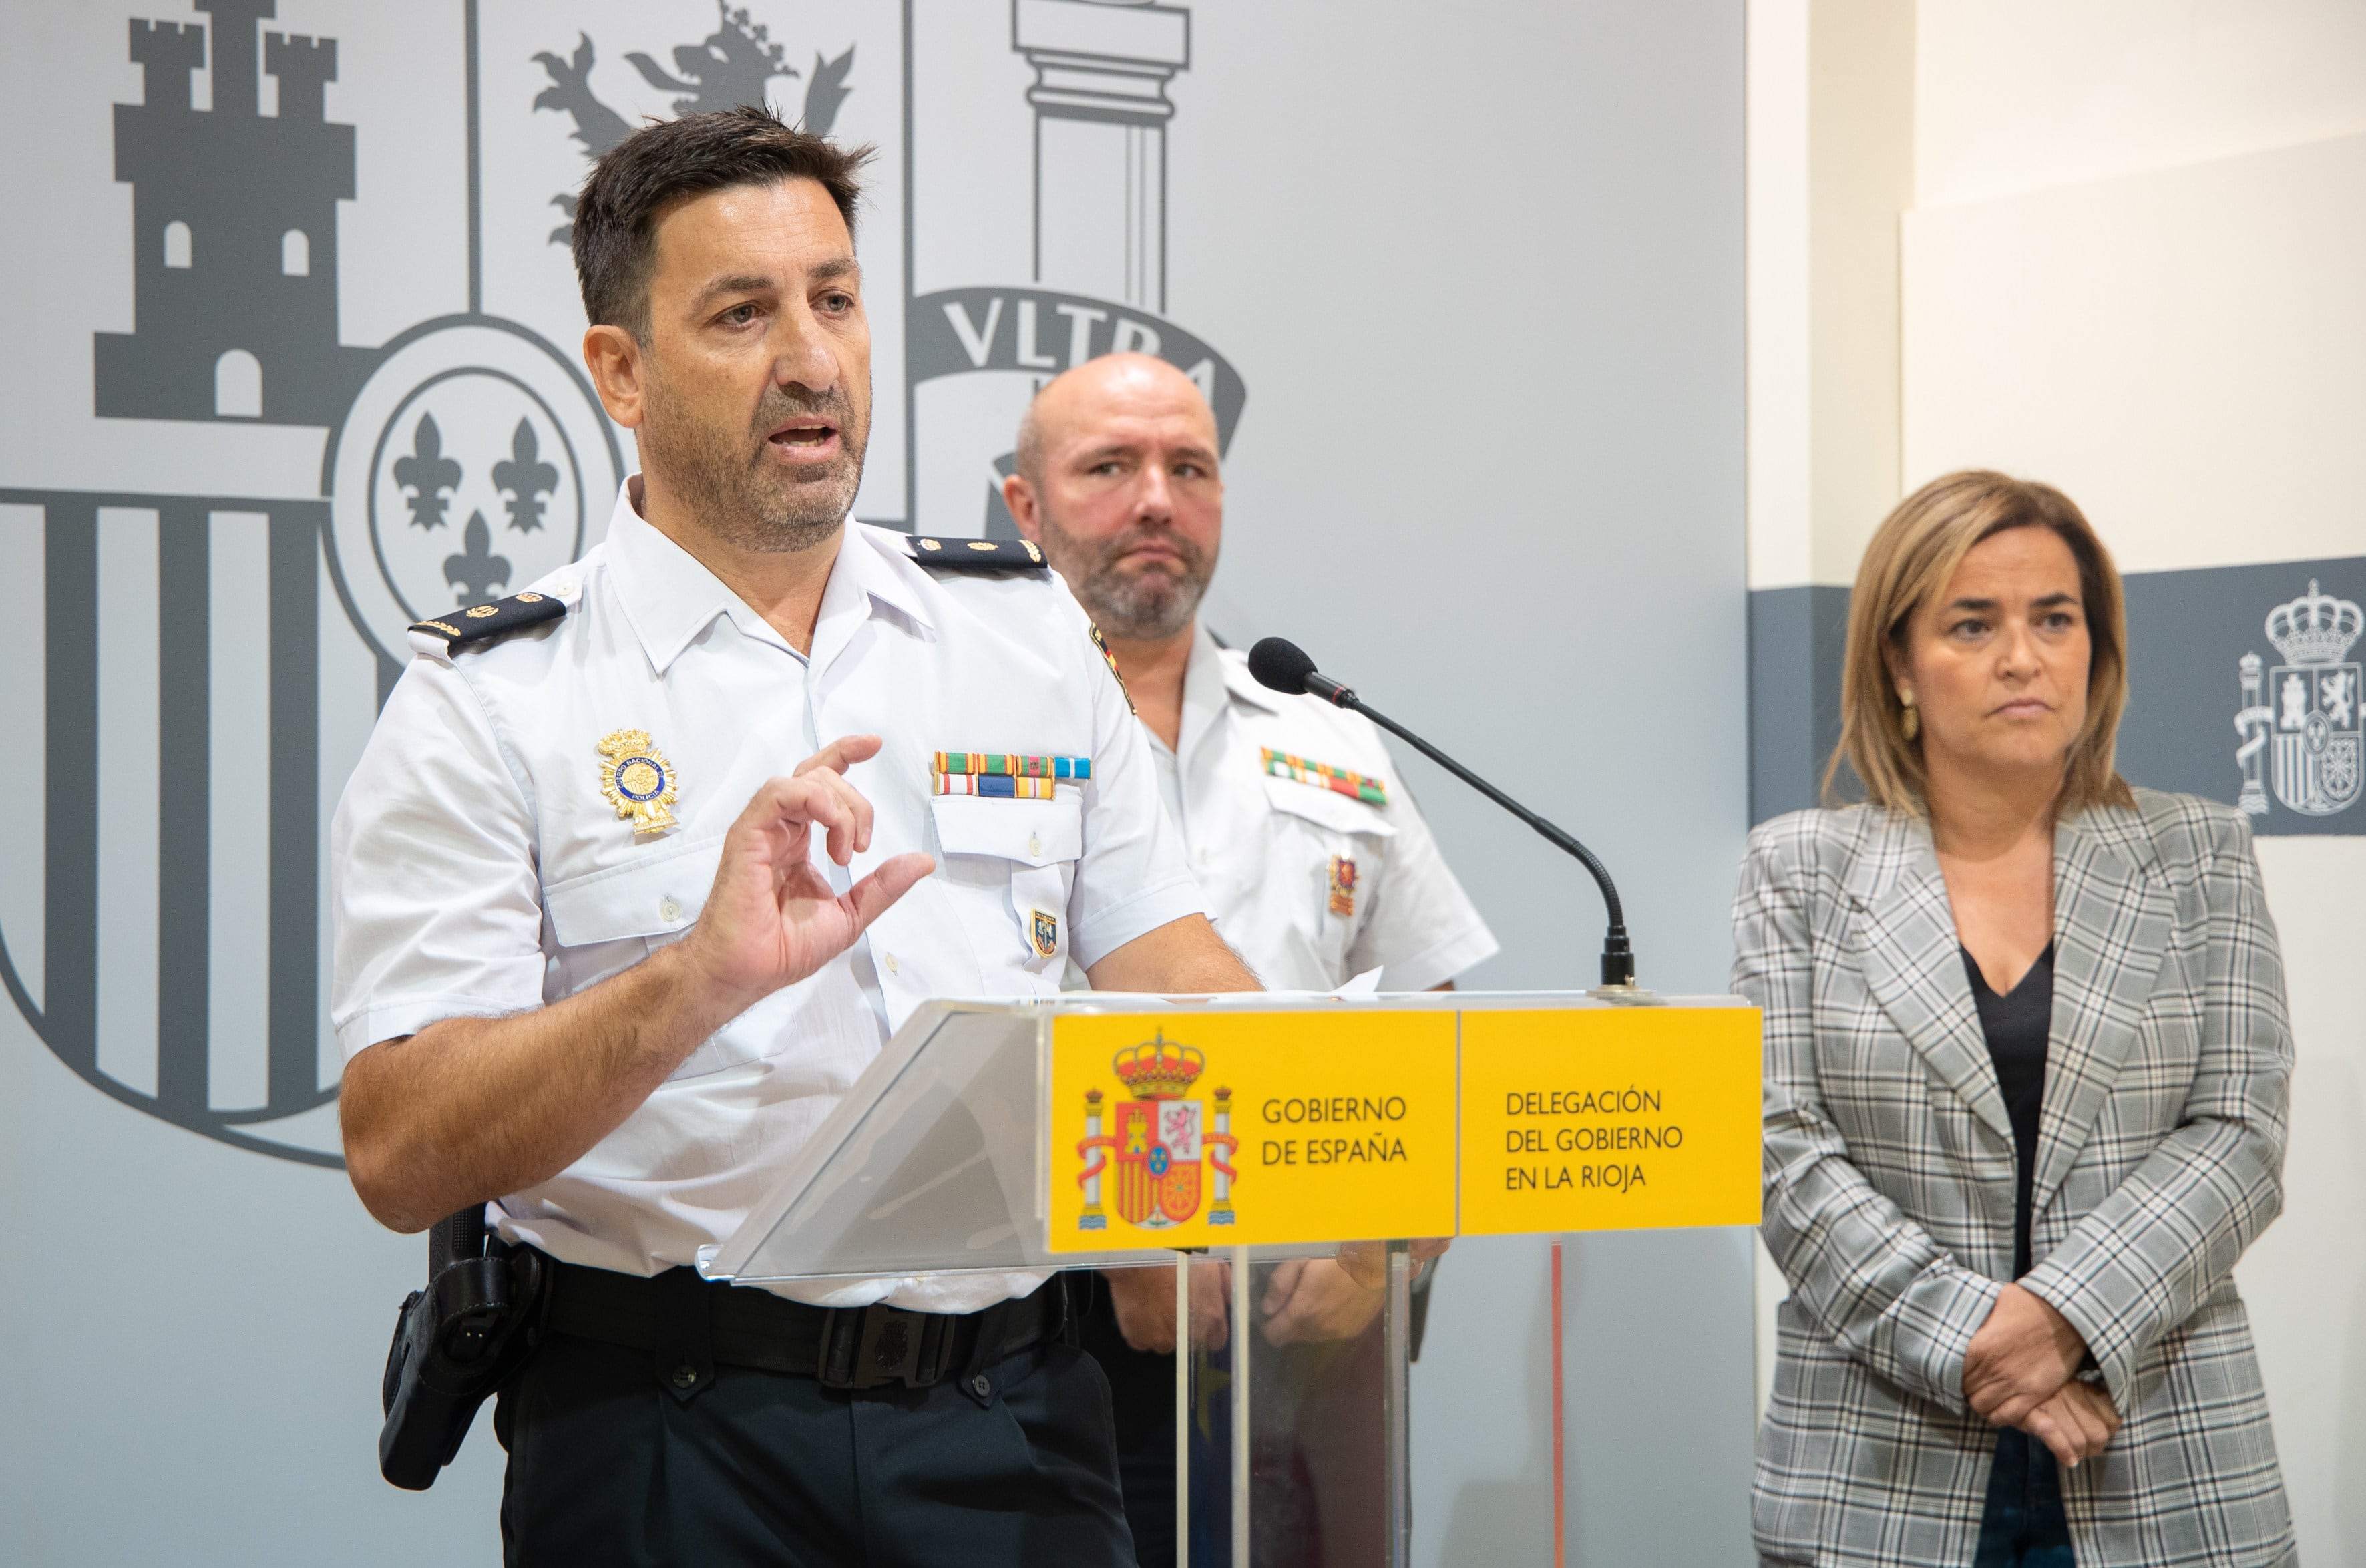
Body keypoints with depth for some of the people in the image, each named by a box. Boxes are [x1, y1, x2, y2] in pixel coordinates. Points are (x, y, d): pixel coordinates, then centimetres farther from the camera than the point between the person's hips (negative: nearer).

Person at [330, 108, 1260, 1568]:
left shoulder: (1031, 633, 11)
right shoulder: (487, 703, -2)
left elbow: (1181, 985, 6)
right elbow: (401, 1157, -11)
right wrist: (697, 981, -25)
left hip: (1019, 1419, 3)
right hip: (672, 1434, -3)